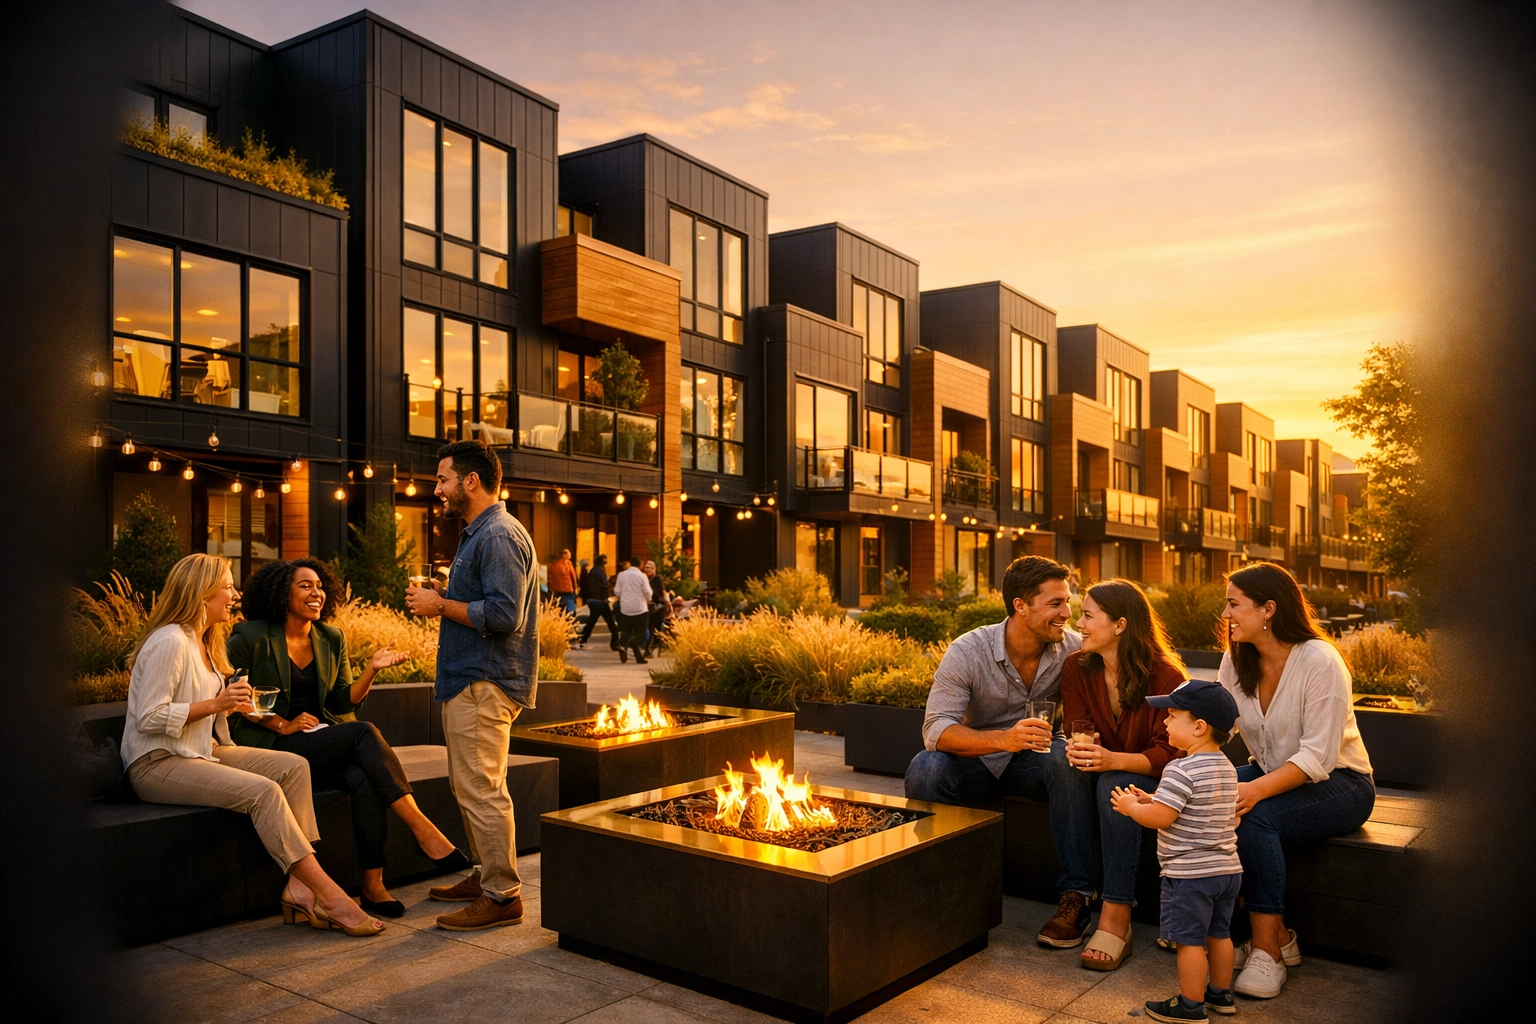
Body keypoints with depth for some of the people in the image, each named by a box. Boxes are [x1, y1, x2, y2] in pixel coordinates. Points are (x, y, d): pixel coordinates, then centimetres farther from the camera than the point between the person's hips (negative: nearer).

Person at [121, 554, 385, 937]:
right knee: (262, 790, -28)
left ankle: (298, 887, -20)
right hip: (157, 765, -10)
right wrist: (217, 704, -20)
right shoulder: (170, 642, -15)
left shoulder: (202, 642, 16)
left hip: (200, 751, 10)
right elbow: (149, 717, -21)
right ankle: (330, 896, -27)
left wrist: (230, 704, 4)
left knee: (294, 766, -10)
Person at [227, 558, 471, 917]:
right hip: (271, 747, -5)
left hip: (323, 739, 5)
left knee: (364, 778, -31)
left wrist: (372, 668, -8)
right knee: (364, 733, -30)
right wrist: (283, 725, -13)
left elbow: (343, 702, 9)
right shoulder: (251, 638, -5)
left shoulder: (331, 639, 10)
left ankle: (373, 885, -31)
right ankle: (422, 829, -32)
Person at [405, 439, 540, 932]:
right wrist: (441, 596, 9)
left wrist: (441, 605, -15)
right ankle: (486, 876, 30)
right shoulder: (478, 533, 19)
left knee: (481, 791, -7)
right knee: (469, 786, 18)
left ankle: (503, 896, 2)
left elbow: (504, 614, -25)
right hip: (469, 681, 11)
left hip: (485, 684, -11)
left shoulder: (499, 536, -16)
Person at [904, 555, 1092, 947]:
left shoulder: (1073, 649, -11)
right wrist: (1004, 739, -43)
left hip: (1034, 763, 2)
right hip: (976, 763, -1)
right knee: (926, 768, -32)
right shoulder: (968, 652, -18)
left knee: (1067, 758, -32)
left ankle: (1075, 897, -24)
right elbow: (936, 728, -26)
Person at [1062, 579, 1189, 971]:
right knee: (1072, 776, -29)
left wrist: (1113, 760, -38)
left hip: (1151, 779, -4)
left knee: (1116, 786, -35)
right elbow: (1076, 733, -5)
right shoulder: (1076, 668, -5)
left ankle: (1116, 917, -32)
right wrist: (1079, 752, -31)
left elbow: (1168, 752, -19)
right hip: (1102, 775, 4)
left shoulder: (1167, 676, -17)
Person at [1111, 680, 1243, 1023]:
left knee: (1190, 941, 3)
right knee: (1218, 934, 21)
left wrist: (1131, 807, -6)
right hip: (1227, 868, 9)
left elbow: (1160, 817, -25)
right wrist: (1151, 800, 13)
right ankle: (1221, 994, 34)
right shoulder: (1227, 768, 8)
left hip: (1190, 873, -9)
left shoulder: (1182, 770, -23)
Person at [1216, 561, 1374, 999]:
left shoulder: (1319, 660, -20)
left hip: (1337, 784, -6)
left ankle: (1267, 949, -19)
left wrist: (1256, 790, -40)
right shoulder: (1235, 661, 0)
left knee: (1253, 816, -34)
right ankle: (1276, 935, -11)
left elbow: (1317, 758, -26)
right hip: (1272, 772, 6)